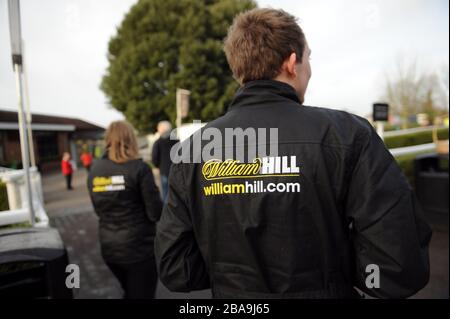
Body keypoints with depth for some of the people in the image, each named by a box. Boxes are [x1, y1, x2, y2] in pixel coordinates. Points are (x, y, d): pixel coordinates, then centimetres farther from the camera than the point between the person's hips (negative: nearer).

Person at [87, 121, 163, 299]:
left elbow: (99, 210, 10)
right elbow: (155, 212, -15)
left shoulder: (94, 171, -1)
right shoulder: (138, 168, -16)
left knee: (130, 293, 28)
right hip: (139, 247, -5)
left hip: (109, 248, 6)